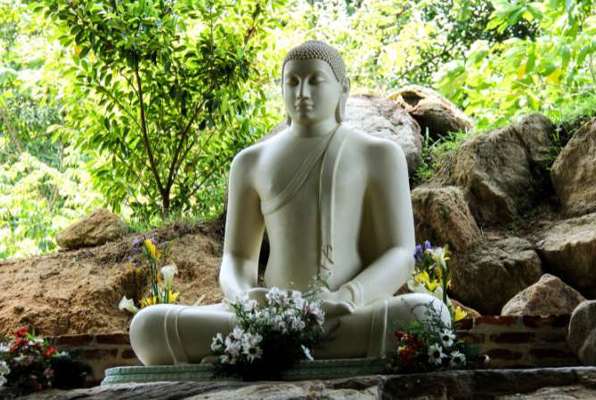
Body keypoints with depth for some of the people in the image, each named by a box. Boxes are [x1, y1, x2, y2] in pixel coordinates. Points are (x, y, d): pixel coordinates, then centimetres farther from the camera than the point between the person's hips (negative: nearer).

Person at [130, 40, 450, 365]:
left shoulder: (379, 155, 6)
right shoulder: (252, 162, 14)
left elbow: (400, 259, -3)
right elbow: (236, 264, 11)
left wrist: (343, 301, -25)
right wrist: (245, 301, -15)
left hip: (357, 322, -1)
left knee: (428, 318, -39)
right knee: (148, 328, -23)